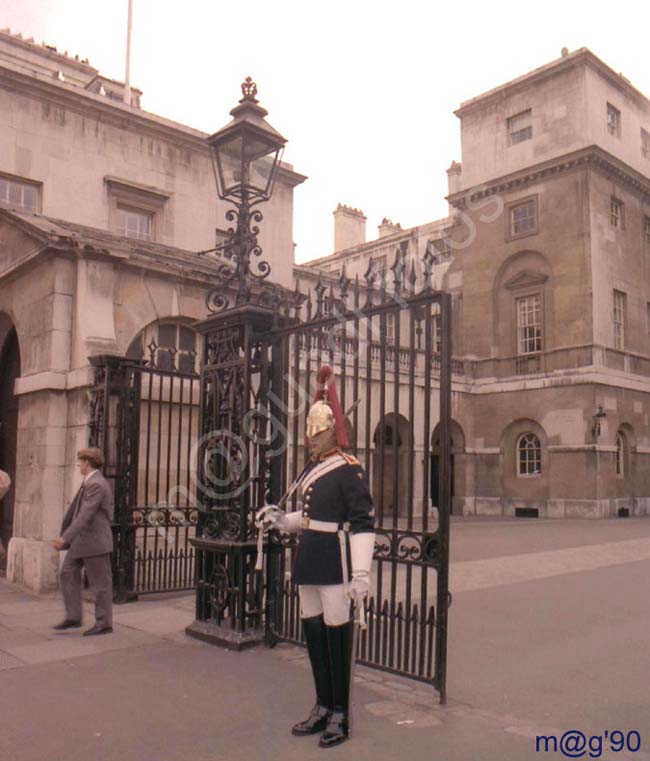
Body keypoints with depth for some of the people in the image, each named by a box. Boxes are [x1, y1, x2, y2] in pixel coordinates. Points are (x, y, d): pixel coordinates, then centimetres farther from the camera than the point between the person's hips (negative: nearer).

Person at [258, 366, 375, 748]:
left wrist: (361, 573, -24)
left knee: (337, 635, 2)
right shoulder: (313, 468, 13)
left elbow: (363, 523, -18)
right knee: (313, 633, 15)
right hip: (309, 560, 9)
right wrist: (283, 520, 9)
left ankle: (341, 716, 17)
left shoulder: (350, 469, -13)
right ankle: (323, 707, 30)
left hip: (334, 562, -8)